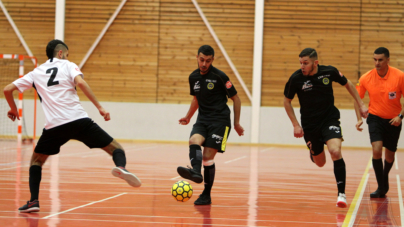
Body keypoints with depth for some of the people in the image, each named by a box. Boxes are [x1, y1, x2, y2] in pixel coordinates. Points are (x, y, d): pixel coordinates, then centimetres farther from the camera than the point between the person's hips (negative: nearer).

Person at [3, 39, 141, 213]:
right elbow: (80, 82, -7)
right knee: (115, 148, 5)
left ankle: (33, 201, 8)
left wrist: (14, 110, 38)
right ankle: (121, 167, -30)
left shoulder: (35, 73, 22)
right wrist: (99, 107, -8)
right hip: (78, 120, -2)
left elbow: (8, 89, 20)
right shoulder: (68, 66, 14)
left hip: (54, 126, 2)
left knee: (36, 160, 25)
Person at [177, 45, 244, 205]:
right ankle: (195, 172, -52)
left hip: (220, 120, -5)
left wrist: (236, 123, 0)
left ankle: (206, 195, 2)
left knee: (208, 157, -11)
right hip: (202, 120, 5)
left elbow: (235, 98, -1)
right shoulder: (193, 77, 8)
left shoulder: (219, 76, -8)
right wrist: (188, 117, 24)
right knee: (194, 140, -28)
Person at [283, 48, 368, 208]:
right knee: (320, 163, 11)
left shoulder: (329, 72, -12)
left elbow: (347, 84, 8)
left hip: (330, 119, -1)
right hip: (309, 125, 1)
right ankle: (313, 152, 51)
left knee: (335, 152, -25)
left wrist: (361, 104, 7)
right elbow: (286, 101, 2)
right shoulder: (296, 78, -14)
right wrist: (296, 125, -4)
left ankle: (341, 193, -15)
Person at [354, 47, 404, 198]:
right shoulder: (366, 78, -11)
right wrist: (359, 118, -7)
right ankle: (381, 188, -13)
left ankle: (385, 178, 44)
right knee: (377, 150, -21)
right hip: (375, 118, 0)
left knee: (390, 154, 13)